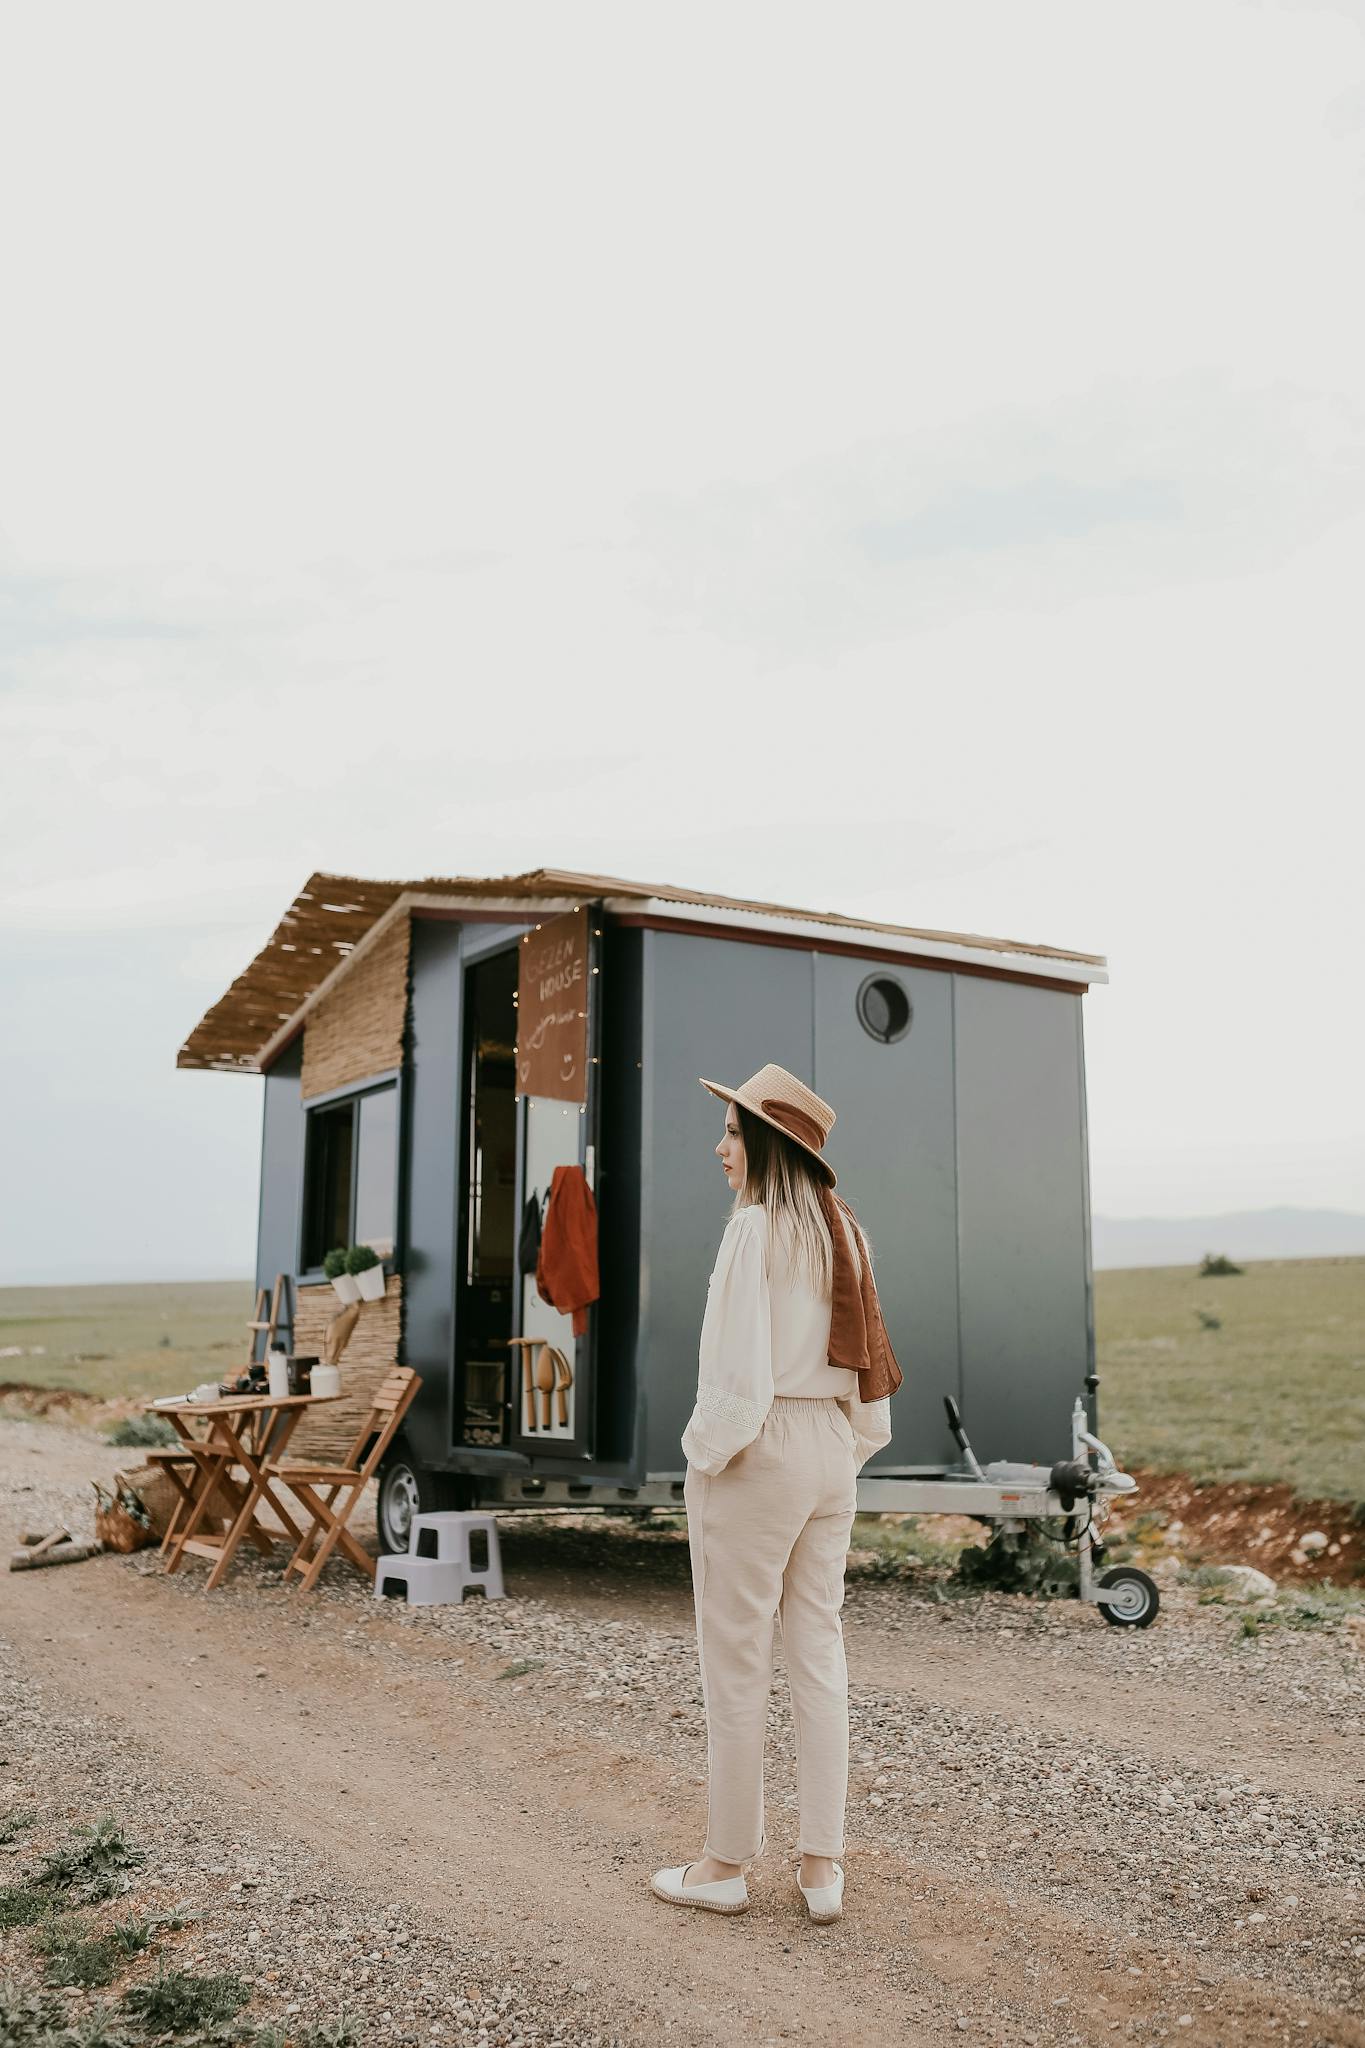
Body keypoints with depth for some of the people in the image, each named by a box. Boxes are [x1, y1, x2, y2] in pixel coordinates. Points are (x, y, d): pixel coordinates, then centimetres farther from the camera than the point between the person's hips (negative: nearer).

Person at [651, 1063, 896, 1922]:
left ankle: (727, 1864, 15)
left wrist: (704, 1456, -9)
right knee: (819, 1654, 11)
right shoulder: (844, 1229, 8)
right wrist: (849, 1453, 18)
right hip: (833, 1450, 8)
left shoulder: (756, 1225, -15)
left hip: (759, 1450, -7)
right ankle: (823, 1866, 17)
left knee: (736, 1664, 4)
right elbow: (870, 1370, 11)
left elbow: (741, 1374, -19)